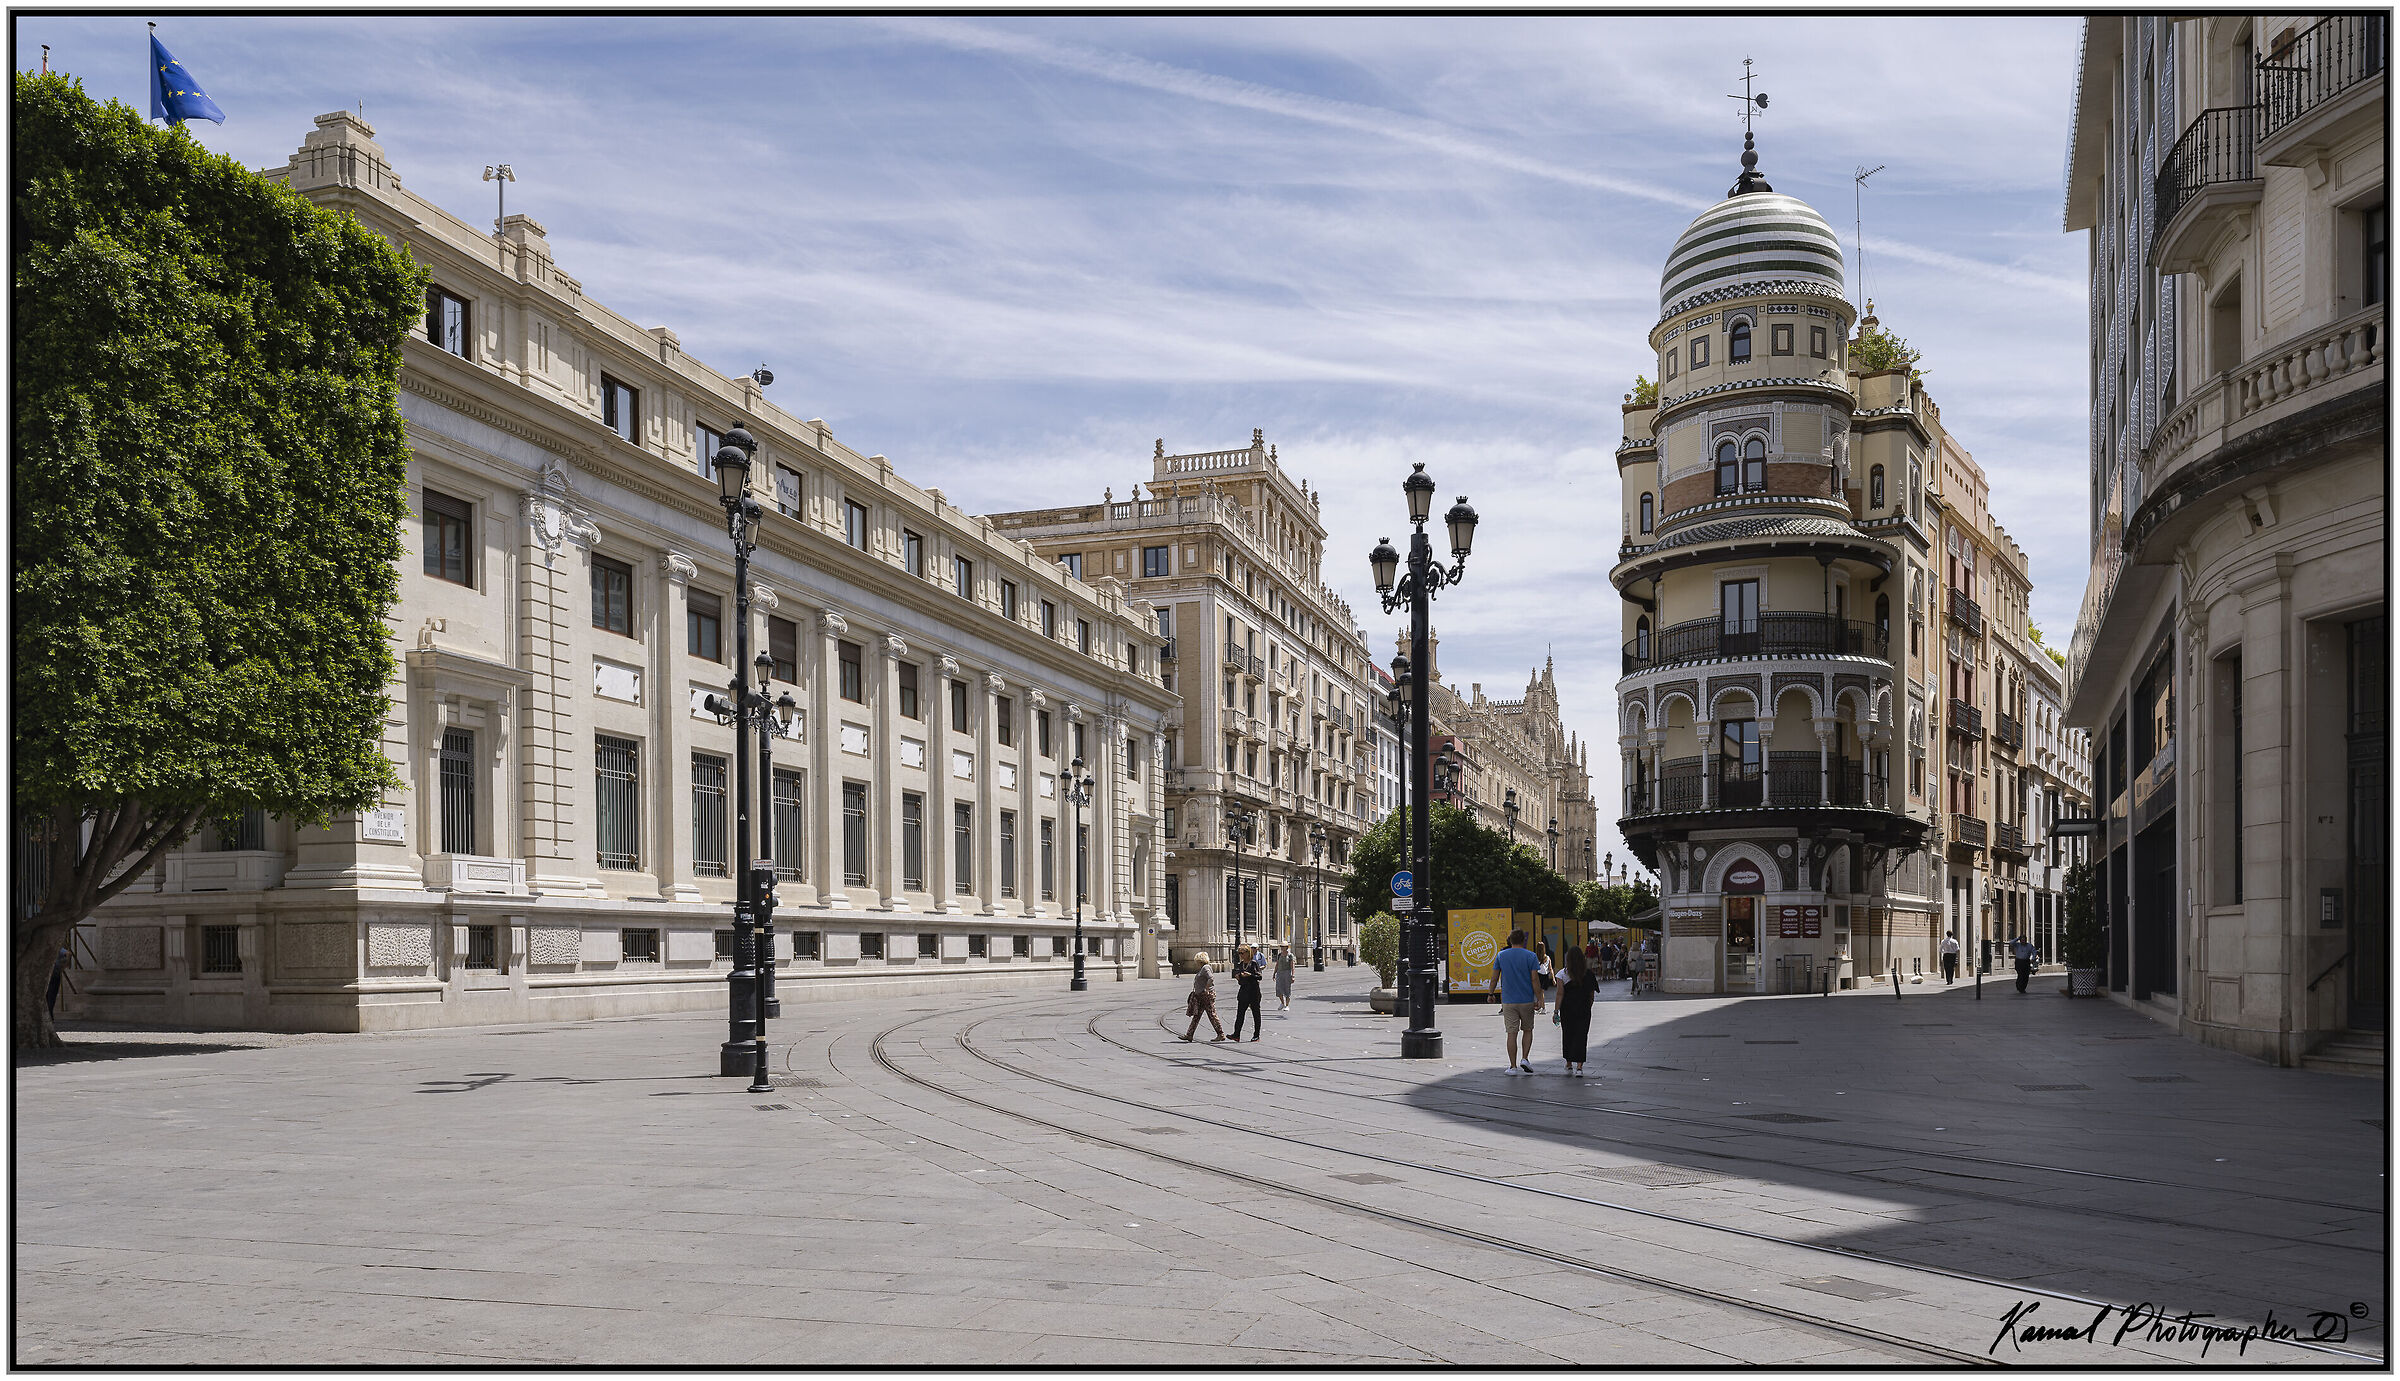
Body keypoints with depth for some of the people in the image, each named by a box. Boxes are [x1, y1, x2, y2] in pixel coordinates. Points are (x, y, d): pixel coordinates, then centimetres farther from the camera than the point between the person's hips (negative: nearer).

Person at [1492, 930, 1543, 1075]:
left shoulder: (1501, 955, 3)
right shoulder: (1530, 956, -4)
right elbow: (1535, 980, -7)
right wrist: (1539, 1000, -2)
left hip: (1508, 1001, 1)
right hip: (1527, 1001, -1)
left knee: (1511, 1033, 2)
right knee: (1527, 1030, 17)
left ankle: (1513, 1066, 3)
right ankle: (1525, 1059, 5)